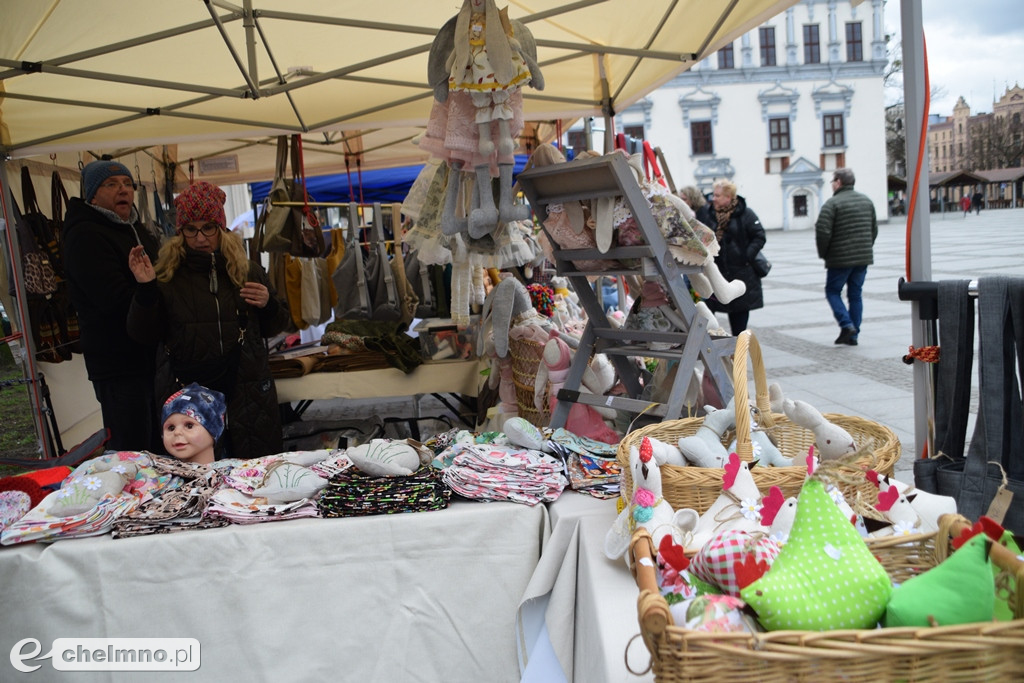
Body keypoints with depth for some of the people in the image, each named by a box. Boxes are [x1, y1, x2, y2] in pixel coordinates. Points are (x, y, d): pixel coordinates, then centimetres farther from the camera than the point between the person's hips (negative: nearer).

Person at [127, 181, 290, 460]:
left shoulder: (249, 271, 5)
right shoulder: (167, 275, 2)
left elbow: (273, 328, 13)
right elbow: (144, 334, 1)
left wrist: (268, 304, -8)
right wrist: (145, 289, -13)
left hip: (248, 393, 1)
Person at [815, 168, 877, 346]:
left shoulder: (832, 203, -12)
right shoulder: (866, 201, 11)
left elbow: (823, 231, -18)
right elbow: (874, 229, 16)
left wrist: (823, 253, -3)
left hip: (840, 258, -6)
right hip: (863, 257, 6)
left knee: (832, 291, 8)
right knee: (855, 294, 11)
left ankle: (846, 325, -9)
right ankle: (853, 335, 12)